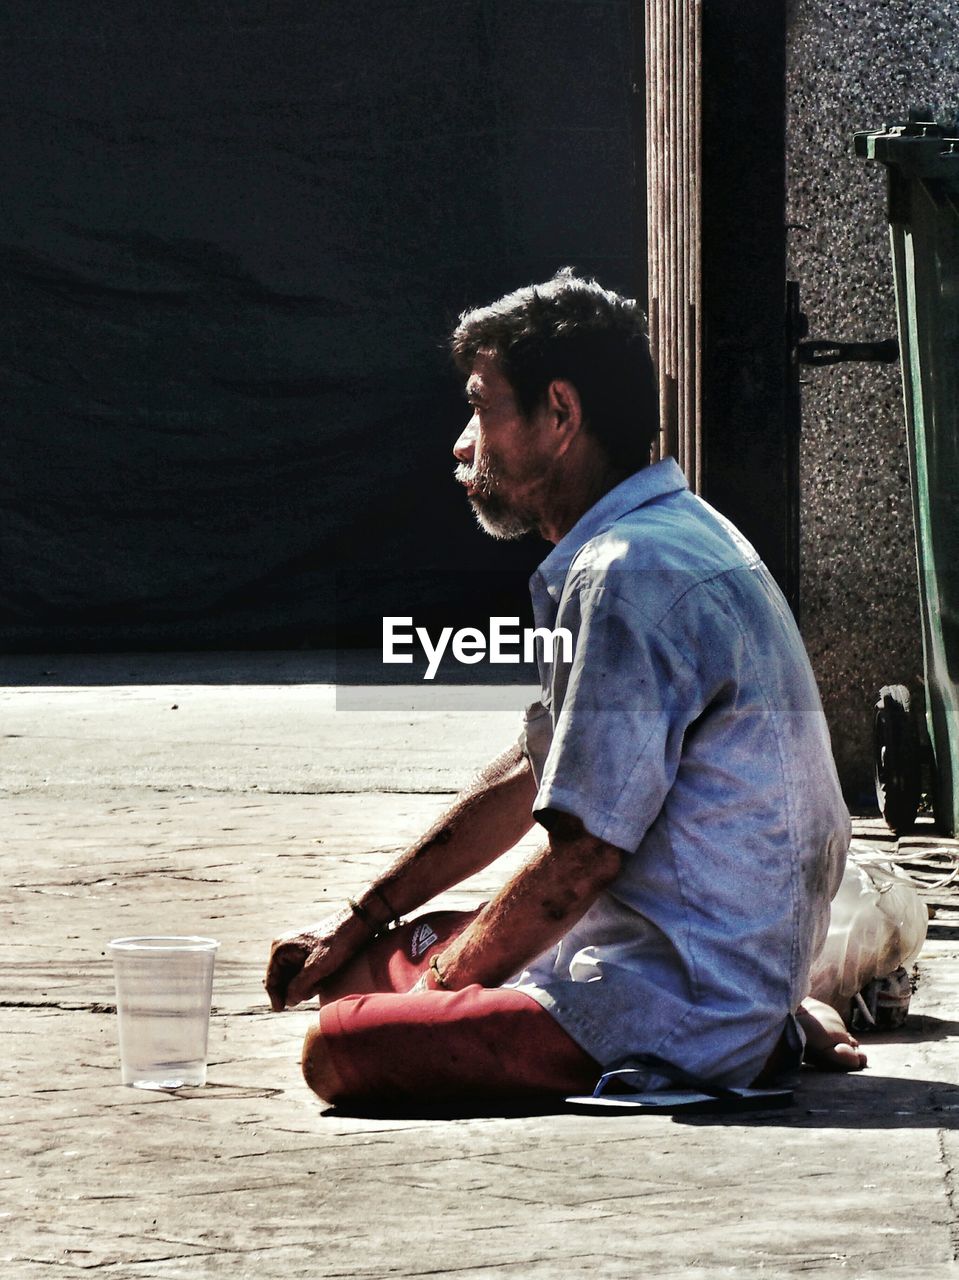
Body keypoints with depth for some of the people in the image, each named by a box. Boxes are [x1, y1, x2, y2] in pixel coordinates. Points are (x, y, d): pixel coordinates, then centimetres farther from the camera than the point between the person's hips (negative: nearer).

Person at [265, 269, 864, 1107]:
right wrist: (359, 922, 23)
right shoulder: (663, 544, 15)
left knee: (341, 1045, -24)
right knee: (356, 969, 18)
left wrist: (435, 989, -6)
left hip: (682, 1007, -11)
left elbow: (583, 855, -20)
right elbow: (531, 776, 23)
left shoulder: (630, 578, -19)